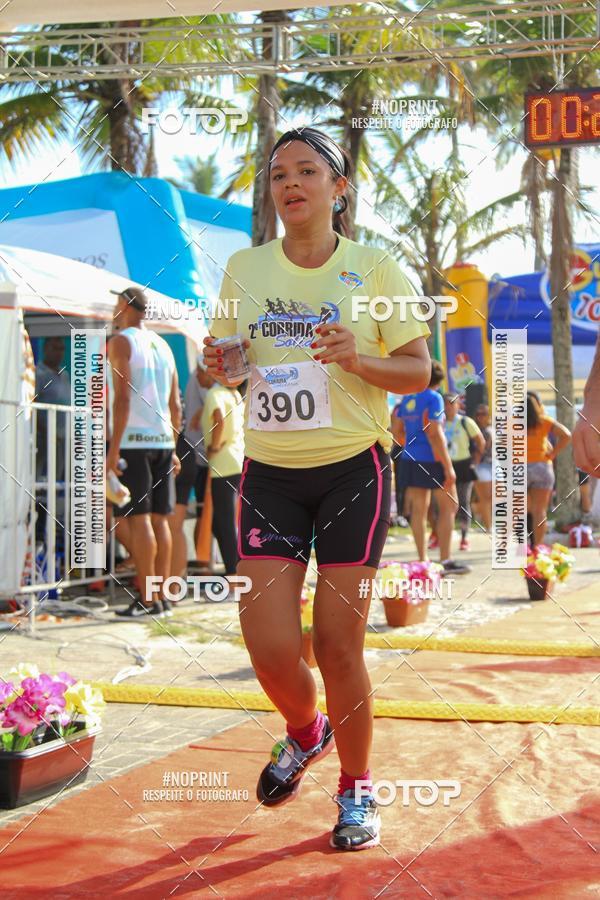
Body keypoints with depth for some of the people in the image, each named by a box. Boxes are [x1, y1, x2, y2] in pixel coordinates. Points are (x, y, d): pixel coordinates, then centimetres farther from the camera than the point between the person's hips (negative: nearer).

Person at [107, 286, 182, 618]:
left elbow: (123, 398, -15)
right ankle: (162, 596, 11)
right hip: (162, 441, 7)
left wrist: (113, 448, -15)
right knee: (159, 519, 8)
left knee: (138, 519, -7)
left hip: (132, 441, -7)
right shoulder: (162, 345, 17)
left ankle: (148, 599, -9)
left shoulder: (120, 342, -4)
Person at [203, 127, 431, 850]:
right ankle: (305, 732, 29)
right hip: (269, 472, 3)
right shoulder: (244, 268, 7)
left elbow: (418, 369, 0)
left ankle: (356, 790, 19)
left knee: (337, 642, -3)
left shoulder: (374, 267, -2)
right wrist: (216, 367, -6)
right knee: (268, 644, -6)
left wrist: (360, 361, -19)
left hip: (353, 470, -2)